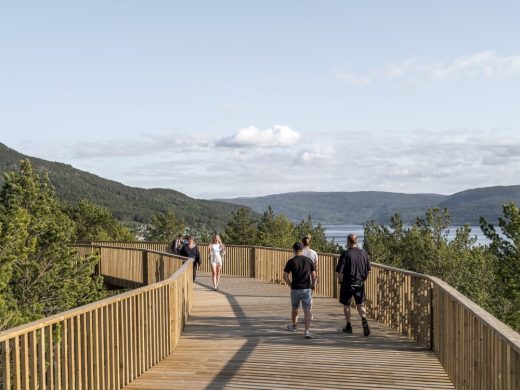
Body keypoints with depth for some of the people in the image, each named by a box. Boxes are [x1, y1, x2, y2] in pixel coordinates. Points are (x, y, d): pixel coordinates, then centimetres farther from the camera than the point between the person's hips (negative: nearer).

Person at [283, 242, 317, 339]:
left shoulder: (291, 262, -3)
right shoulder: (309, 261, 2)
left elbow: (285, 276, -5)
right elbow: (314, 275, 2)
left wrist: (290, 285, 8)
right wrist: (313, 285, 15)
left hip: (295, 289, 0)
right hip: (307, 289, 0)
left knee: (295, 308, 22)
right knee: (307, 311, -5)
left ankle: (294, 326, 42)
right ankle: (307, 331, -18)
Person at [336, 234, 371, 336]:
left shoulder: (345, 254, -15)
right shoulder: (363, 253, 1)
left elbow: (339, 271, -17)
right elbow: (368, 269, 9)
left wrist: (340, 280, 1)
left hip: (348, 284, -4)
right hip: (360, 284, 4)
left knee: (346, 305, 12)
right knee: (360, 304, 13)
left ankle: (348, 326, 18)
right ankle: (364, 319, -13)